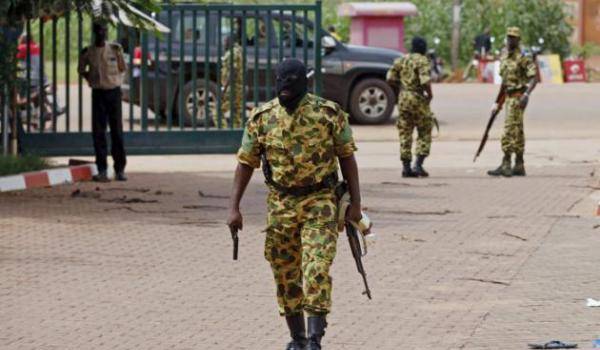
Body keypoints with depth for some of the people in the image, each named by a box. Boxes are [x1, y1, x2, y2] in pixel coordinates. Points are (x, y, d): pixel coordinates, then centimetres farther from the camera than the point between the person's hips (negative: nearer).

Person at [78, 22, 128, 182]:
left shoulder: (115, 49, 1)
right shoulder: (87, 52, 2)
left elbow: (123, 68, 11)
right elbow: (81, 69, 16)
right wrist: (90, 78, 3)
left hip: (114, 91, -1)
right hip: (98, 92, 1)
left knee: (117, 131, 0)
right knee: (98, 132, -1)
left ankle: (120, 169, 3)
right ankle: (102, 170, 3)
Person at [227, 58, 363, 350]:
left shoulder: (329, 114, -6)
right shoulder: (261, 118, -1)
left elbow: (347, 158, 1)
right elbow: (246, 163, 4)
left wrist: (355, 203, -2)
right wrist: (234, 208, -1)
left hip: (320, 204, -3)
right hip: (280, 205, 3)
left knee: (317, 271, -14)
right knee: (285, 276, 8)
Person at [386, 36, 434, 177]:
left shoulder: (401, 60, 9)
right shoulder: (422, 61, -10)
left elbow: (390, 78, 6)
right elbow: (425, 81, -22)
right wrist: (430, 94, -7)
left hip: (403, 98, 5)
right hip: (418, 98, -5)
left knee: (405, 134, 10)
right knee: (424, 133, 6)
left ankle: (406, 167, 8)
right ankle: (418, 165, -3)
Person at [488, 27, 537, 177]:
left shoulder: (522, 58, -12)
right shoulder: (504, 57, 14)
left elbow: (534, 78, -17)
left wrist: (526, 94, -33)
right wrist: (497, 102, 24)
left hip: (518, 97, -9)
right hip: (509, 97, 9)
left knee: (509, 131, -11)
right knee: (517, 132, 10)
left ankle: (505, 166, -11)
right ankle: (519, 166, 13)